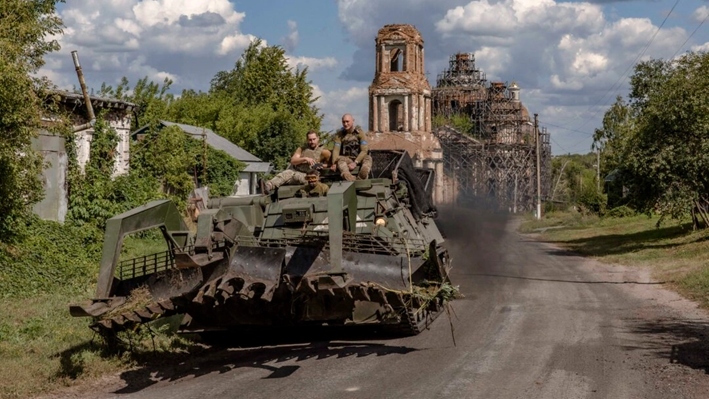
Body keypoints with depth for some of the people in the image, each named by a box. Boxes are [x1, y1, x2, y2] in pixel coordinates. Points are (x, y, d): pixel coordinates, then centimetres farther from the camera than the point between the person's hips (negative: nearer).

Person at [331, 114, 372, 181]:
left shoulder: (360, 132, 0)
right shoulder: (339, 134, 6)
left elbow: (364, 150, -10)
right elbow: (336, 150, -4)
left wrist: (355, 162, -24)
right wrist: (334, 163, -24)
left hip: (358, 159, 0)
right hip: (346, 159, 0)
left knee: (368, 158, -31)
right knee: (340, 159, -32)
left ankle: (360, 179, -58)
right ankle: (350, 179, -61)